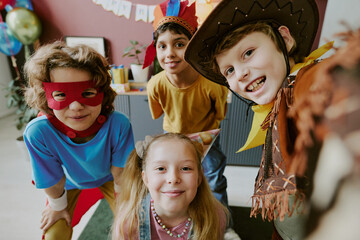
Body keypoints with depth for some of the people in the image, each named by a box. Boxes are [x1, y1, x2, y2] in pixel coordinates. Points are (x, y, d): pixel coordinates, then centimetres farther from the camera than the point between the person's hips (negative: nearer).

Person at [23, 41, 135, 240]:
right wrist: (58, 207, 1)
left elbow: (119, 173, -20)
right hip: (69, 182, 1)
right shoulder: (38, 132, -38)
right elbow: (52, 181, -19)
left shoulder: (119, 125, -40)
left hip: (107, 178, 0)